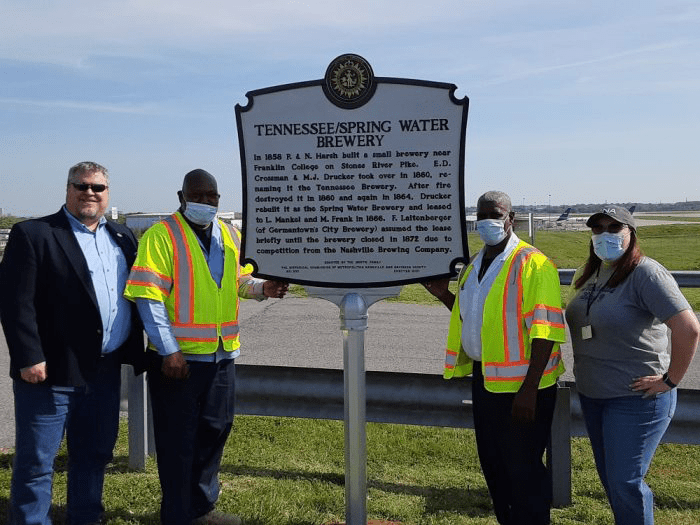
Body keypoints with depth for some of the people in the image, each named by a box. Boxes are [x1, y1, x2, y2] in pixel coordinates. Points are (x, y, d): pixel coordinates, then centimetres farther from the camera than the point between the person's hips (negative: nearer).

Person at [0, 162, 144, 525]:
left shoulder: (123, 237, 13)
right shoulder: (32, 234, -6)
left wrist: (136, 350, 5)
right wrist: (29, 358, -17)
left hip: (105, 370, 6)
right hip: (51, 371, -6)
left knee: (95, 453, 17)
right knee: (36, 461, 4)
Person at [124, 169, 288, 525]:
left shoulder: (230, 236, 10)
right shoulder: (162, 235, -11)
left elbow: (240, 281, 20)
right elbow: (149, 296, -16)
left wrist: (262, 287, -3)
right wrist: (169, 351, -20)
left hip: (221, 354, 7)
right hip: (177, 358, -6)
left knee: (214, 430, 17)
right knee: (178, 440, 4)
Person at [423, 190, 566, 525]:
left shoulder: (532, 263, -14)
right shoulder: (474, 265, 11)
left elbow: (544, 329, -20)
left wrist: (529, 389, -24)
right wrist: (444, 295, 10)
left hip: (521, 383, -8)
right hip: (484, 378, 8)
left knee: (523, 469, 3)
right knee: (491, 462, 19)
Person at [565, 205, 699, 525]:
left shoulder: (645, 273, -18)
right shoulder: (590, 274, 7)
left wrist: (670, 380, -19)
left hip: (636, 398, -8)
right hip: (591, 394, 8)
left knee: (625, 483, -2)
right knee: (608, 476, 18)